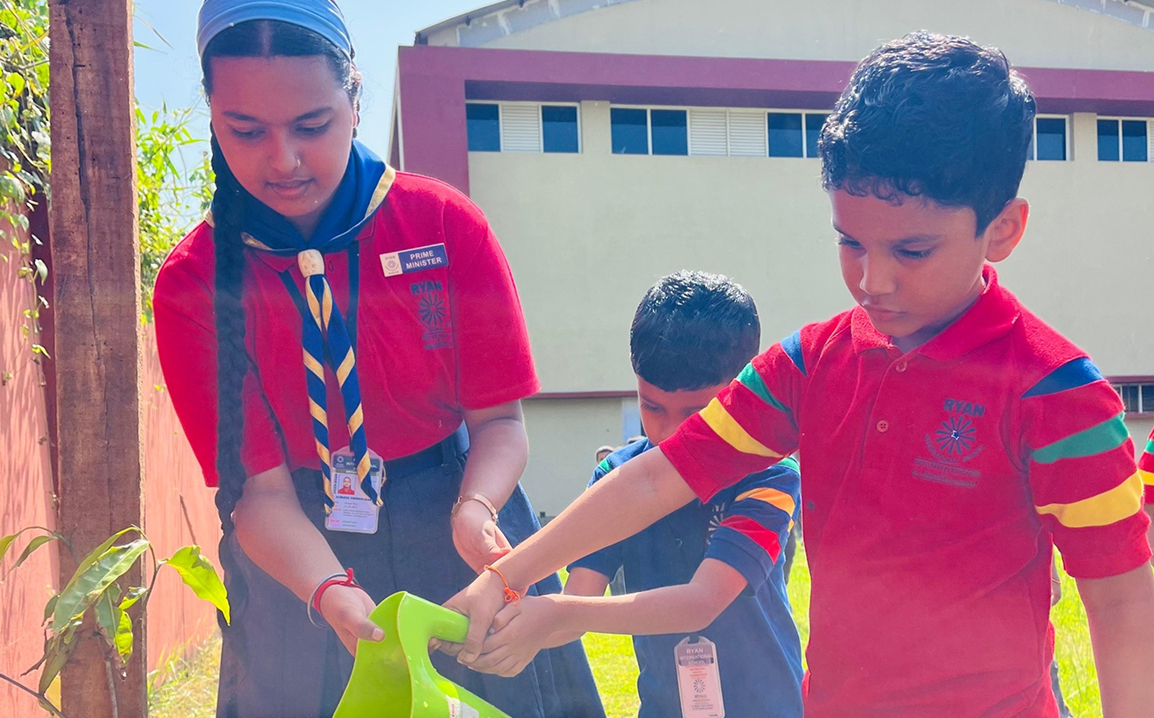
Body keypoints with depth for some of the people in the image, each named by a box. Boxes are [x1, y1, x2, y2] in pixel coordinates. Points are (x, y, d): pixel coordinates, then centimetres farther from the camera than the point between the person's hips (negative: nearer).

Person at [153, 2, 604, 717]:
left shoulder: (447, 223, -13)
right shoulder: (192, 283, -13)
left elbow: (499, 419, -8)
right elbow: (260, 488, -15)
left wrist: (475, 509, -29)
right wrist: (333, 595, -33)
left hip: (455, 531, 1)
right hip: (294, 554, 0)